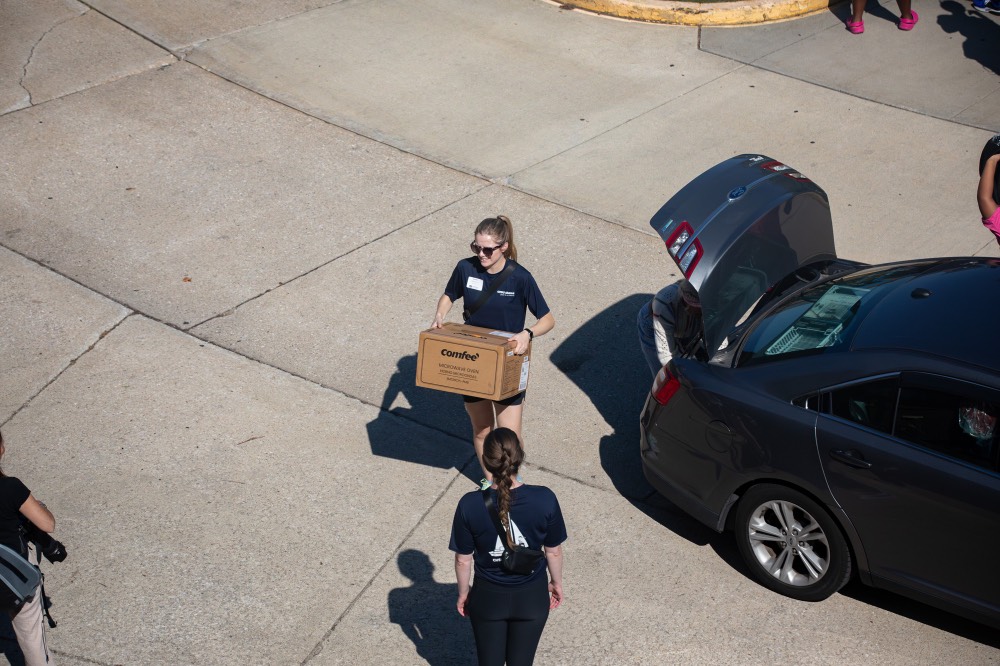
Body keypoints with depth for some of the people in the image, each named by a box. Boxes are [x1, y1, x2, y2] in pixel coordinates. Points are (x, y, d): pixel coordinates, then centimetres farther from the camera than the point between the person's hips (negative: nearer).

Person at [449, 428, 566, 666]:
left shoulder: (470, 505, -23)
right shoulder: (544, 500, -22)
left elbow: (463, 559, -10)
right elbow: (553, 551, -7)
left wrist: (463, 592, 8)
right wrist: (556, 583, 12)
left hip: (488, 597, 0)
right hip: (532, 596, 1)